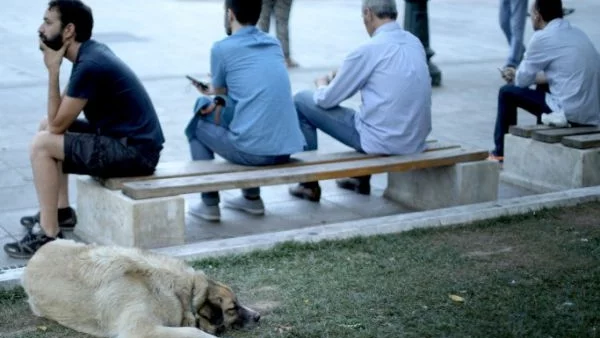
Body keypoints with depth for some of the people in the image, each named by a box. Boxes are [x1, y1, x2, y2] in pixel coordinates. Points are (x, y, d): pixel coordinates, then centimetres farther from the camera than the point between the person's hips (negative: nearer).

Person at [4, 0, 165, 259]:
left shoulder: (90, 65, -21)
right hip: (126, 140, 10)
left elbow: (57, 124, -14)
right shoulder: (91, 51, 9)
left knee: (42, 144, -14)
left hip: (135, 151, -10)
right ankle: (61, 211, 23)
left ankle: (49, 236, -10)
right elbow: (57, 120, 20)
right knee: (46, 128, 18)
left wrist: (53, 71, -13)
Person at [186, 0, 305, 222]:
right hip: (287, 149, 6)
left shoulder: (222, 48, -2)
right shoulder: (274, 44, 15)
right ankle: (252, 198, 35)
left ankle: (210, 204, 22)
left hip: (253, 151, -6)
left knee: (196, 125, 21)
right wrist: (220, 103, 17)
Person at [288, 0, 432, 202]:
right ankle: (361, 178, 41)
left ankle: (310, 185, 16)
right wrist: (343, 77, 24)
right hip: (417, 141, 7)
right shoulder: (415, 43, 6)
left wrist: (322, 85, 17)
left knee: (301, 102, 8)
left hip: (382, 141, -7)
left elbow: (327, 100, -7)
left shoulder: (369, 49, -15)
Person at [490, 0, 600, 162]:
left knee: (507, 93, 7)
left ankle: (502, 151, 19)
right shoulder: (576, 33, 15)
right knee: (543, 86, 33)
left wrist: (515, 77, 25)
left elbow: (523, 80, 1)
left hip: (571, 113, -8)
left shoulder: (542, 37, -9)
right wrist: (518, 75, 30)